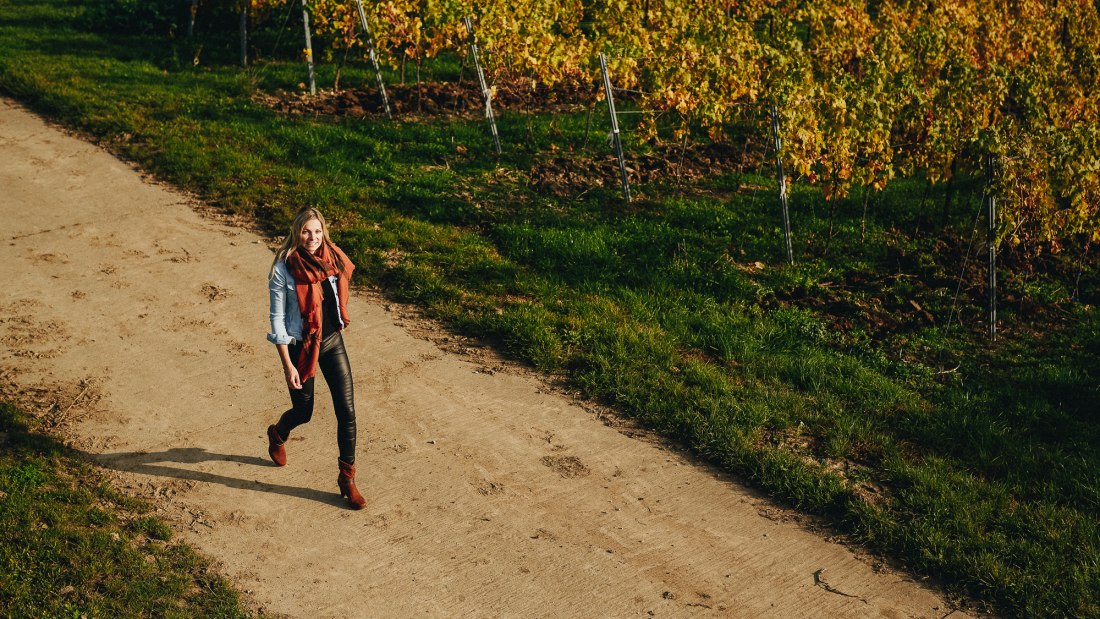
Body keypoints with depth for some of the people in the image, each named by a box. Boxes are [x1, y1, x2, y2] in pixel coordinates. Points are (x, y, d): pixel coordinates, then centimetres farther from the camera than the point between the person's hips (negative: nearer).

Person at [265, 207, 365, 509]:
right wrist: (287, 365, -15)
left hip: (332, 340, 4)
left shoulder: (332, 260, -4)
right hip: (300, 346, -4)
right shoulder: (283, 269, -18)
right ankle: (277, 435, 50)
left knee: (347, 410, -2)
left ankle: (347, 478, 12)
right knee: (303, 412, 13)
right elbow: (277, 318, -14)